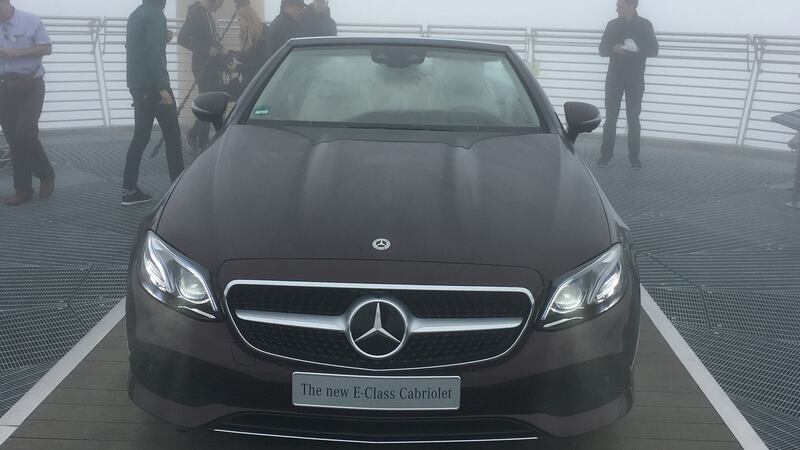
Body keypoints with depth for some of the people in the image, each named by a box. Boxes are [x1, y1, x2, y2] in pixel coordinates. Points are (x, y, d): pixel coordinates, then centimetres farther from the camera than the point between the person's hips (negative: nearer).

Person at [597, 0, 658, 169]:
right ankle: (605, 155, 6)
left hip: (636, 79, -1)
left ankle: (634, 156, 8)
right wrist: (613, 48, -18)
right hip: (614, 77, 1)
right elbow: (602, 49, 5)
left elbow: (654, 50, 0)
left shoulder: (645, 25, 1)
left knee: (633, 118, 1)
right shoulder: (613, 25, 5)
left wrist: (638, 49, -21)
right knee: (610, 117, 0)